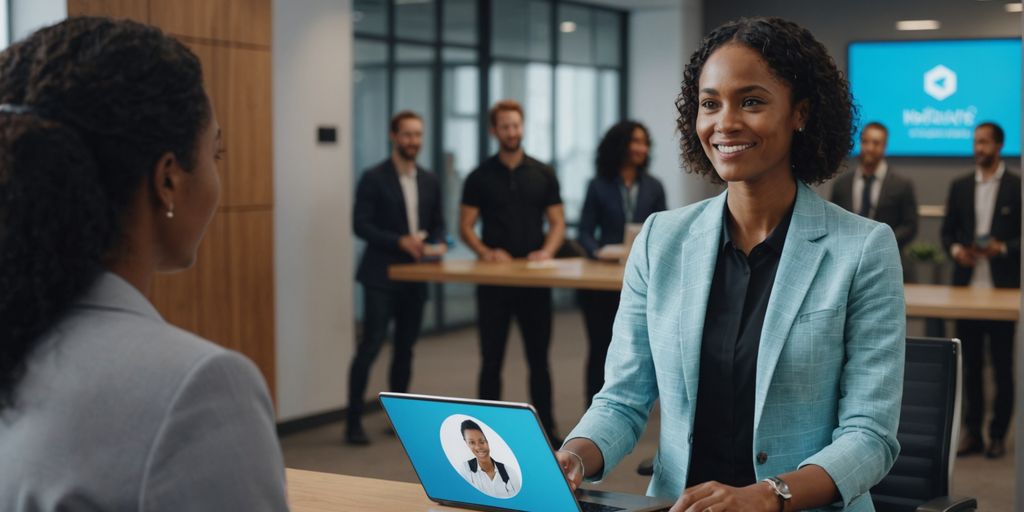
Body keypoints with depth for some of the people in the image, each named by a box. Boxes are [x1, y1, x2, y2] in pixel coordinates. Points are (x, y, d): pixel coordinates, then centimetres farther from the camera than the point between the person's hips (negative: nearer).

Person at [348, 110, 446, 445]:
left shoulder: (430, 182, 11)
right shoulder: (374, 178, -6)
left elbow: (437, 224, 17)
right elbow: (361, 225, -11)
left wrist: (436, 243, -5)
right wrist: (400, 241, -20)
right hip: (381, 276, -5)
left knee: (405, 348, 11)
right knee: (370, 346, -10)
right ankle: (353, 420, -5)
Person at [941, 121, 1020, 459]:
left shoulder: (1016, 187, -1)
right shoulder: (960, 187, 11)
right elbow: (947, 230, 12)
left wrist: (1003, 249, -17)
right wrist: (956, 250, -7)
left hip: (1002, 290, -3)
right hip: (967, 287, 4)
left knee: (1002, 365, 3)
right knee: (970, 363, 8)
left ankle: (998, 435, 11)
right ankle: (972, 431, 16)